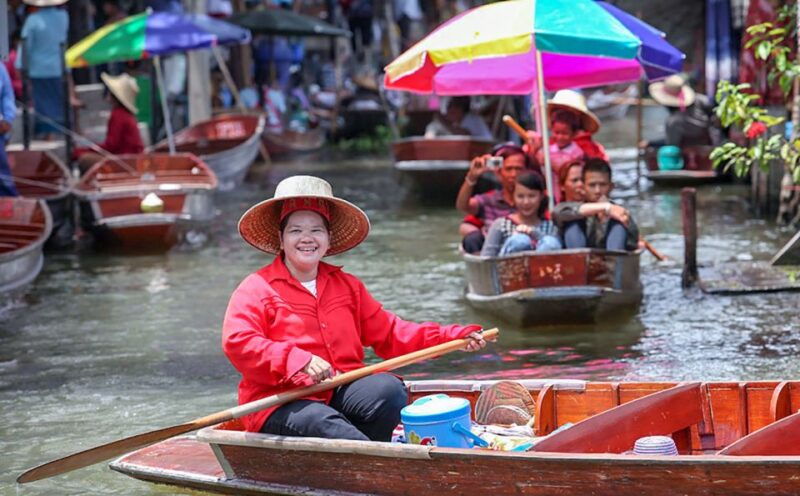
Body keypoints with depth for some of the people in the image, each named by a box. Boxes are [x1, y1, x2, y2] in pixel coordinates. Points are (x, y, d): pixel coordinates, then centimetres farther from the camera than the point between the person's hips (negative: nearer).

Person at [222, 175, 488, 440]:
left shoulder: (347, 285, 21)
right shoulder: (255, 289, 1)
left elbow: (387, 333, 18)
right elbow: (237, 342, -14)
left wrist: (454, 337, 6)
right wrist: (299, 360, -28)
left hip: (341, 392, 5)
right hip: (282, 405, -5)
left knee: (388, 390, -25)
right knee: (323, 423, -37)